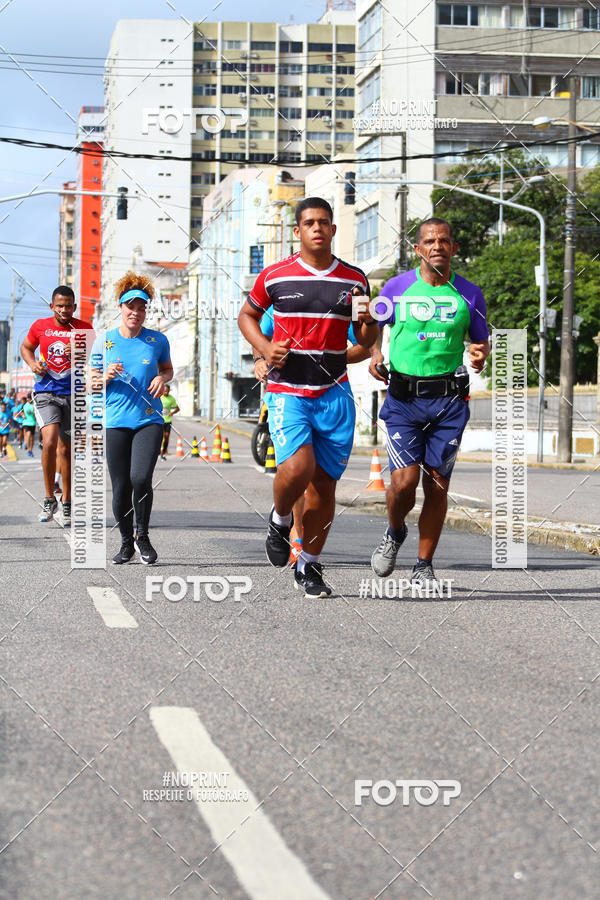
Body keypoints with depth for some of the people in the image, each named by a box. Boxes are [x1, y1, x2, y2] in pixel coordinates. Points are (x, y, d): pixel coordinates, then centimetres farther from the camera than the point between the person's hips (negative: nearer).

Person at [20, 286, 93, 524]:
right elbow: (26, 347, 20)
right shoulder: (40, 326, 2)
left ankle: (66, 502, 24)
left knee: (66, 448, 9)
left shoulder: (84, 329, 0)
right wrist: (32, 363, 0)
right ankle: (49, 499, -5)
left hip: (73, 394, 1)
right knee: (49, 442, -19)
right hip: (46, 394, -1)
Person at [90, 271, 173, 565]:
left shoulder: (157, 340, 5)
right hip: (116, 422, 1)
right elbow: (92, 382, 10)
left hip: (149, 420, -1)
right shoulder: (104, 342, 4)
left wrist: (161, 379, 0)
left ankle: (142, 536, 3)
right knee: (120, 487, 1)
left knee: (141, 478, -18)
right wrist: (108, 376, -11)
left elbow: (167, 368, 22)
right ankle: (126, 542, 20)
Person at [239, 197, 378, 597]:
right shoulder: (274, 276, 1)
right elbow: (247, 314, 16)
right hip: (287, 392, -2)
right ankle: (280, 520, 10)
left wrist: (368, 322, -9)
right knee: (297, 466, -24)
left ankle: (309, 566, 20)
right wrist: (264, 347, -3)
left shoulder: (354, 280, 7)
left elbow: (366, 340, 15)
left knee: (324, 483, 3)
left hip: (334, 394, 3)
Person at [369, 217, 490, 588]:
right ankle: (395, 533, 20)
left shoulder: (469, 294, 5)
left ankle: (424, 566, 16)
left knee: (438, 485, 1)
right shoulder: (397, 288, 2)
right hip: (404, 399, -1)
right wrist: (375, 355, -5)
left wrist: (481, 355, -7)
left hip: (449, 400, 1)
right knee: (404, 480, -13)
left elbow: (482, 339, 16)